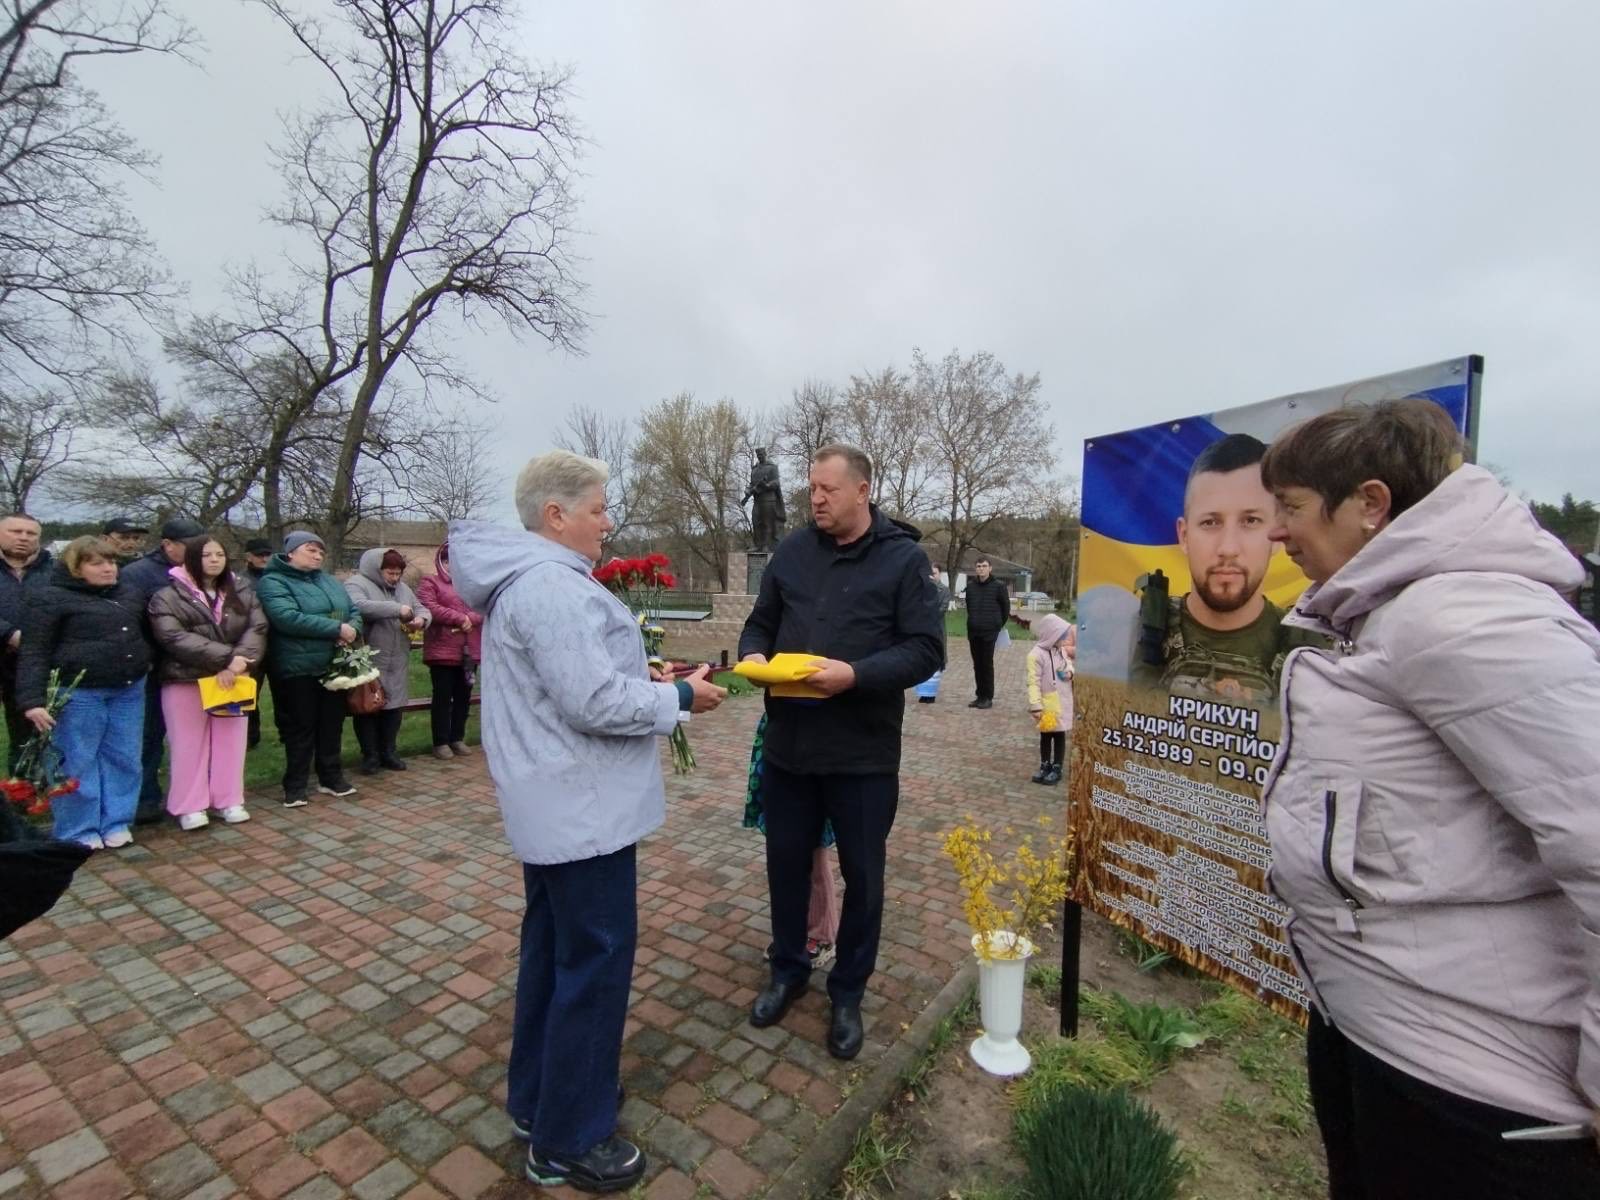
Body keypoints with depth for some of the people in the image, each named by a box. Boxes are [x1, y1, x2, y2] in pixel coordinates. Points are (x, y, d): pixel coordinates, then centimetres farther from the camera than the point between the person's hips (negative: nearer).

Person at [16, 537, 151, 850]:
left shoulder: (130, 595, 10)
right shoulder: (50, 597, -5)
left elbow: (145, 634, 24)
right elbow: (34, 652, -9)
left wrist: (144, 666, 12)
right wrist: (33, 699, -15)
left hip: (129, 691, 5)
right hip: (78, 693, -5)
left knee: (124, 759, 10)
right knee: (77, 763, 5)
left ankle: (117, 823, 21)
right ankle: (79, 833, 16)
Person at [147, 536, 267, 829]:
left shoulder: (243, 594, 8)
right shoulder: (168, 596, -4)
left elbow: (257, 629, -4)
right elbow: (173, 637, -17)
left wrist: (238, 662, -21)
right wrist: (226, 657, -26)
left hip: (232, 680, 3)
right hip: (185, 681, -3)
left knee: (230, 742, 9)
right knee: (191, 744, 5)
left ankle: (230, 801, 20)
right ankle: (190, 806, 16)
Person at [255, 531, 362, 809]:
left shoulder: (329, 581, 16)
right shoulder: (273, 583, -7)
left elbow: (353, 610, 12)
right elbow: (288, 618, -22)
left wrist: (352, 629, -11)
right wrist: (337, 628, -21)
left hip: (334, 667, 6)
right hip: (297, 669, -6)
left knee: (332, 725, 13)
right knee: (300, 728, 3)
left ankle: (331, 777, 26)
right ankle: (295, 786, 15)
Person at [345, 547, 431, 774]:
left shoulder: (402, 588, 16)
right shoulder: (356, 584, -5)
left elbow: (422, 609, 18)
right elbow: (359, 607, -25)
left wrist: (421, 619, -6)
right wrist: (396, 609, -25)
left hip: (397, 663, 6)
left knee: (394, 705, 10)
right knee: (369, 707, 2)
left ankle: (389, 752, 21)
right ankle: (370, 755, 13)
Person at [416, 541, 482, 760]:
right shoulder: (430, 583, 3)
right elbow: (429, 608, -14)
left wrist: (469, 620, -15)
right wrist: (460, 618, -16)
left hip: (470, 651, 5)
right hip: (442, 651, -5)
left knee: (463, 697, 10)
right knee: (442, 697, 0)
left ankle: (458, 738, 20)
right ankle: (441, 742, 7)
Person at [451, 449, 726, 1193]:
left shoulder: (520, 577, 12)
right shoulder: (552, 585, -23)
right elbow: (595, 703, -27)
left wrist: (644, 680, 8)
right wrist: (680, 697, -14)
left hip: (551, 804, 11)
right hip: (581, 809, -11)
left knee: (551, 949, 22)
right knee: (595, 962, 4)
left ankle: (535, 1099, 40)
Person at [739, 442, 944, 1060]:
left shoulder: (904, 557, -6)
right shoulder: (792, 550, 5)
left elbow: (926, 650, -12)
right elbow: (761, 622, 12)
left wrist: (856, 674, -25)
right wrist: (753, 655, -10)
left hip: (864, 753, -3)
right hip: (788, 743, 4)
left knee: (861, 876, 13)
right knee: (786, 862, 18)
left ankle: (848, 991, 36)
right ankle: (788, 969, 43)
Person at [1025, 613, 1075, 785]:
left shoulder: (1062, 651, 2)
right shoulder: (1036, 655, -19)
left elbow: (1068, 665, 19)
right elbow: (1033, 682, -20)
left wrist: (1070, 672, -7)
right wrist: (1036, 706, -23)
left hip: (1063, 703, 5)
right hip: (1047, 705, -5)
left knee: (1060, 735, 10)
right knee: (1045, 736, 12)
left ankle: (1057, 768, 21)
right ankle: (1045, 766, 27)